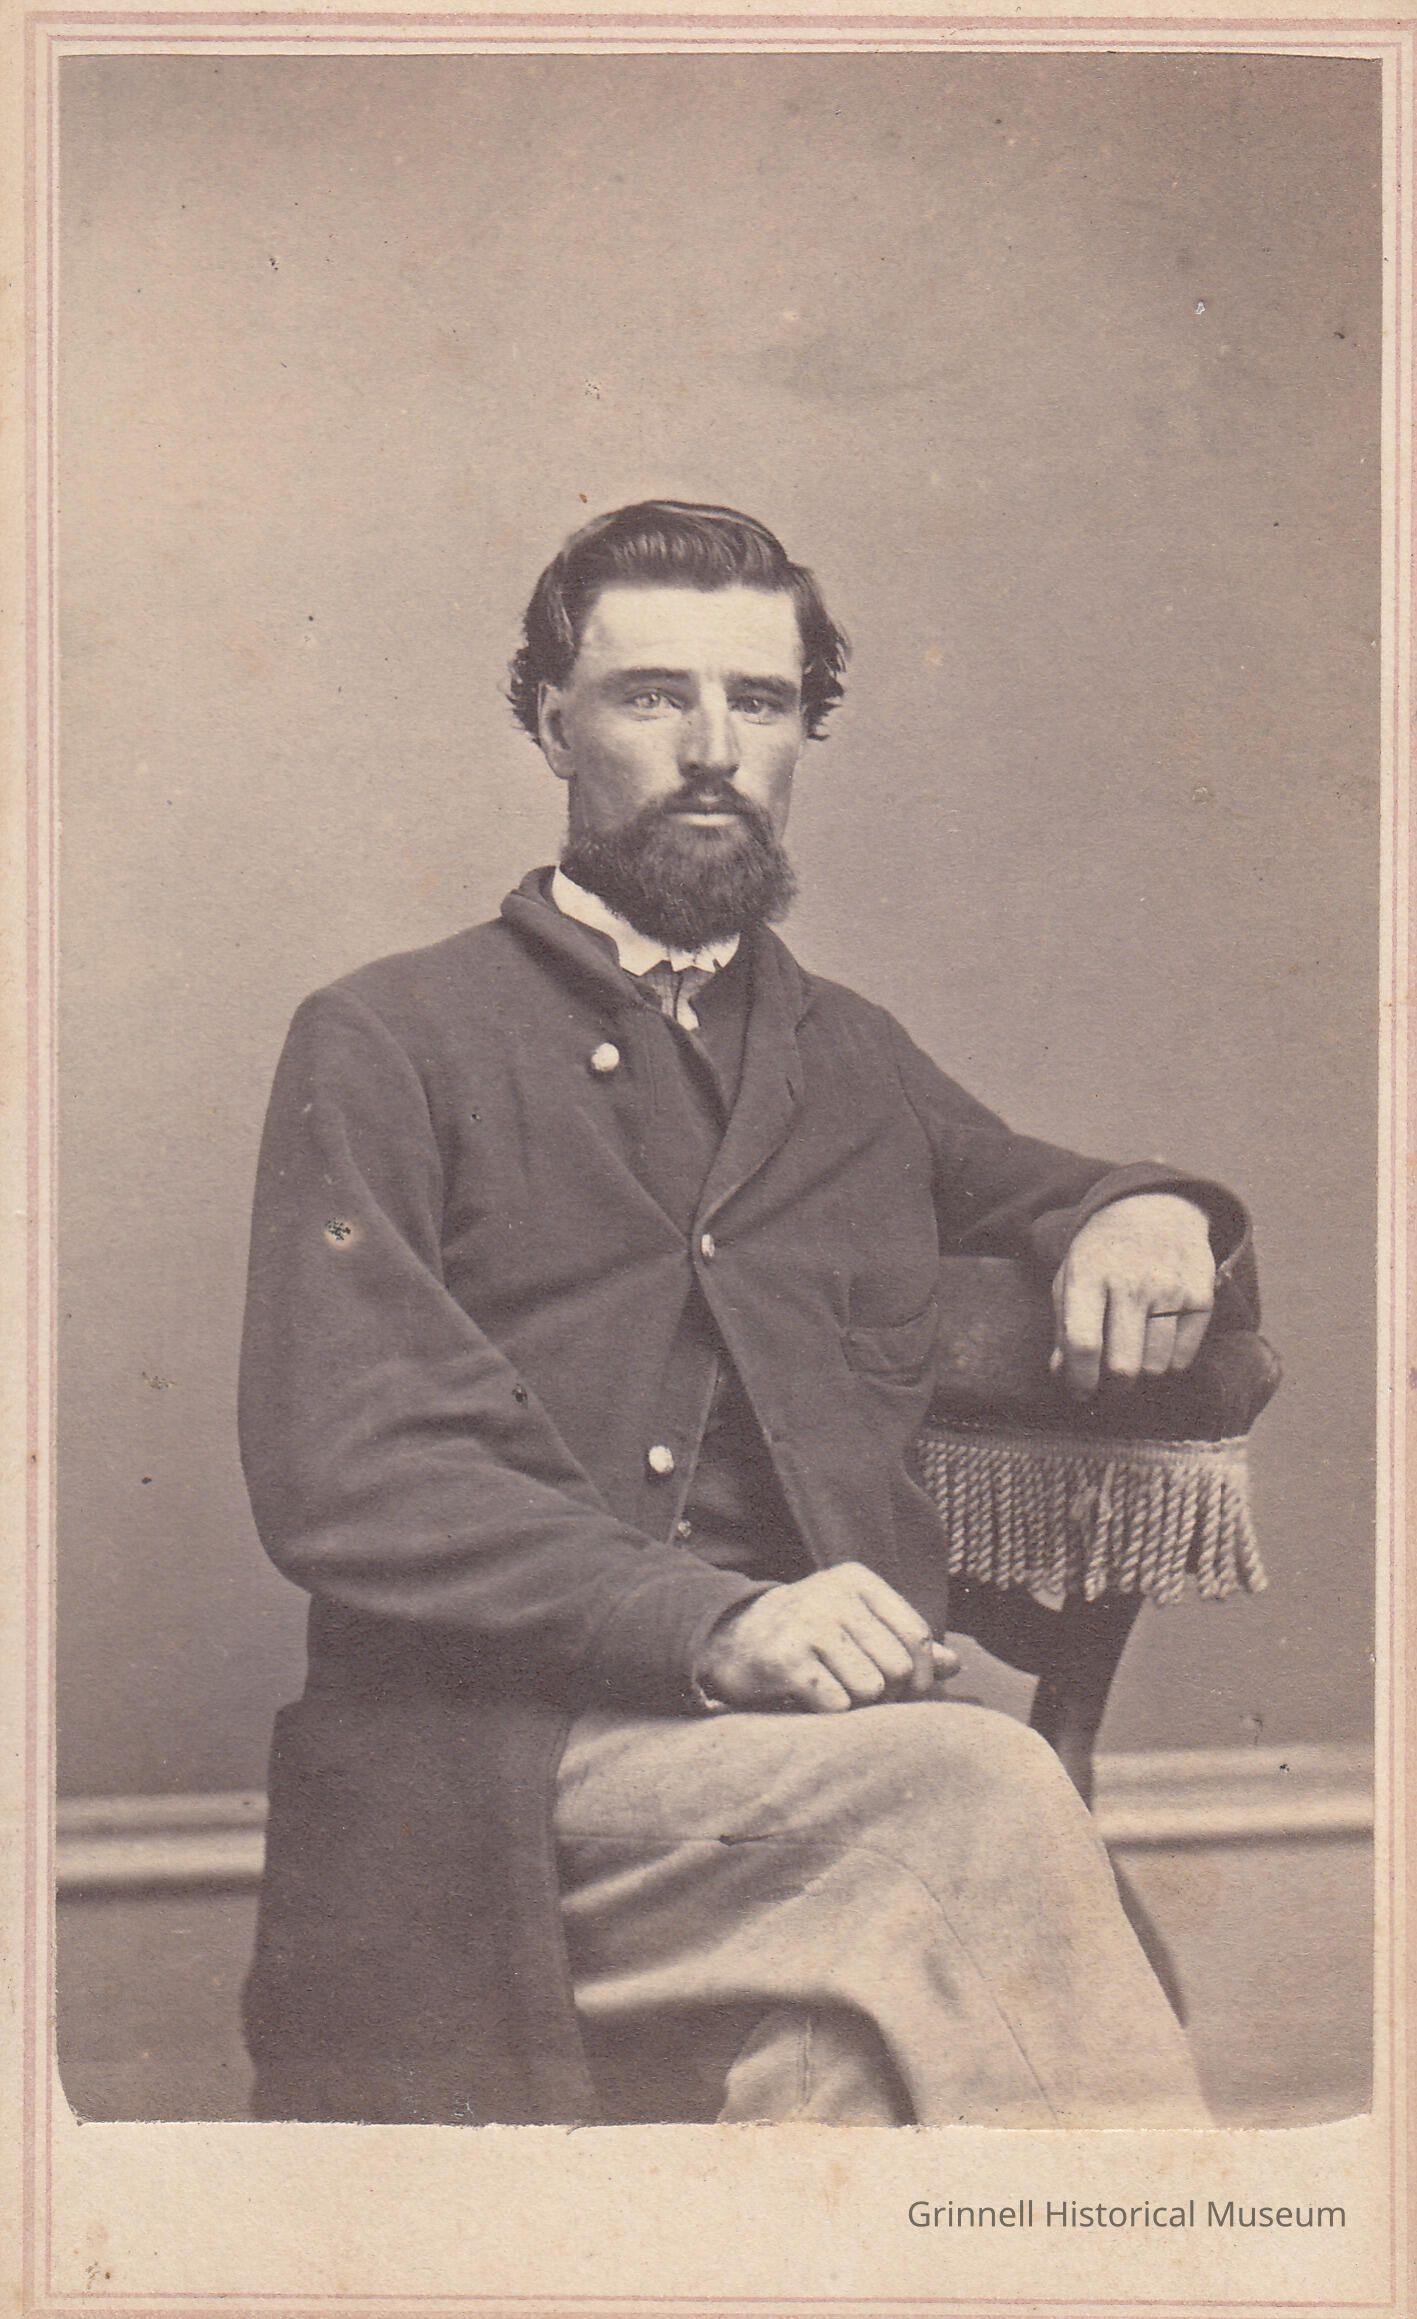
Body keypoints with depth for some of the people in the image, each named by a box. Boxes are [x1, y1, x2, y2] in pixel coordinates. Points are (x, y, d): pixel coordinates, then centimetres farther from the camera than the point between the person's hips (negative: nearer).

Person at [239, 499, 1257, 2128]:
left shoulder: (859, 1065, 25)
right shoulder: (385, 1046, 9)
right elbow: (339, 1473, -3)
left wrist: (1152, 1224, 8)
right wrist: (711, 1625, -18)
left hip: (829, 1760, 4)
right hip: (500, 1769, -3)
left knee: (843, 2062, -30)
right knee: (984, 1796, -30)